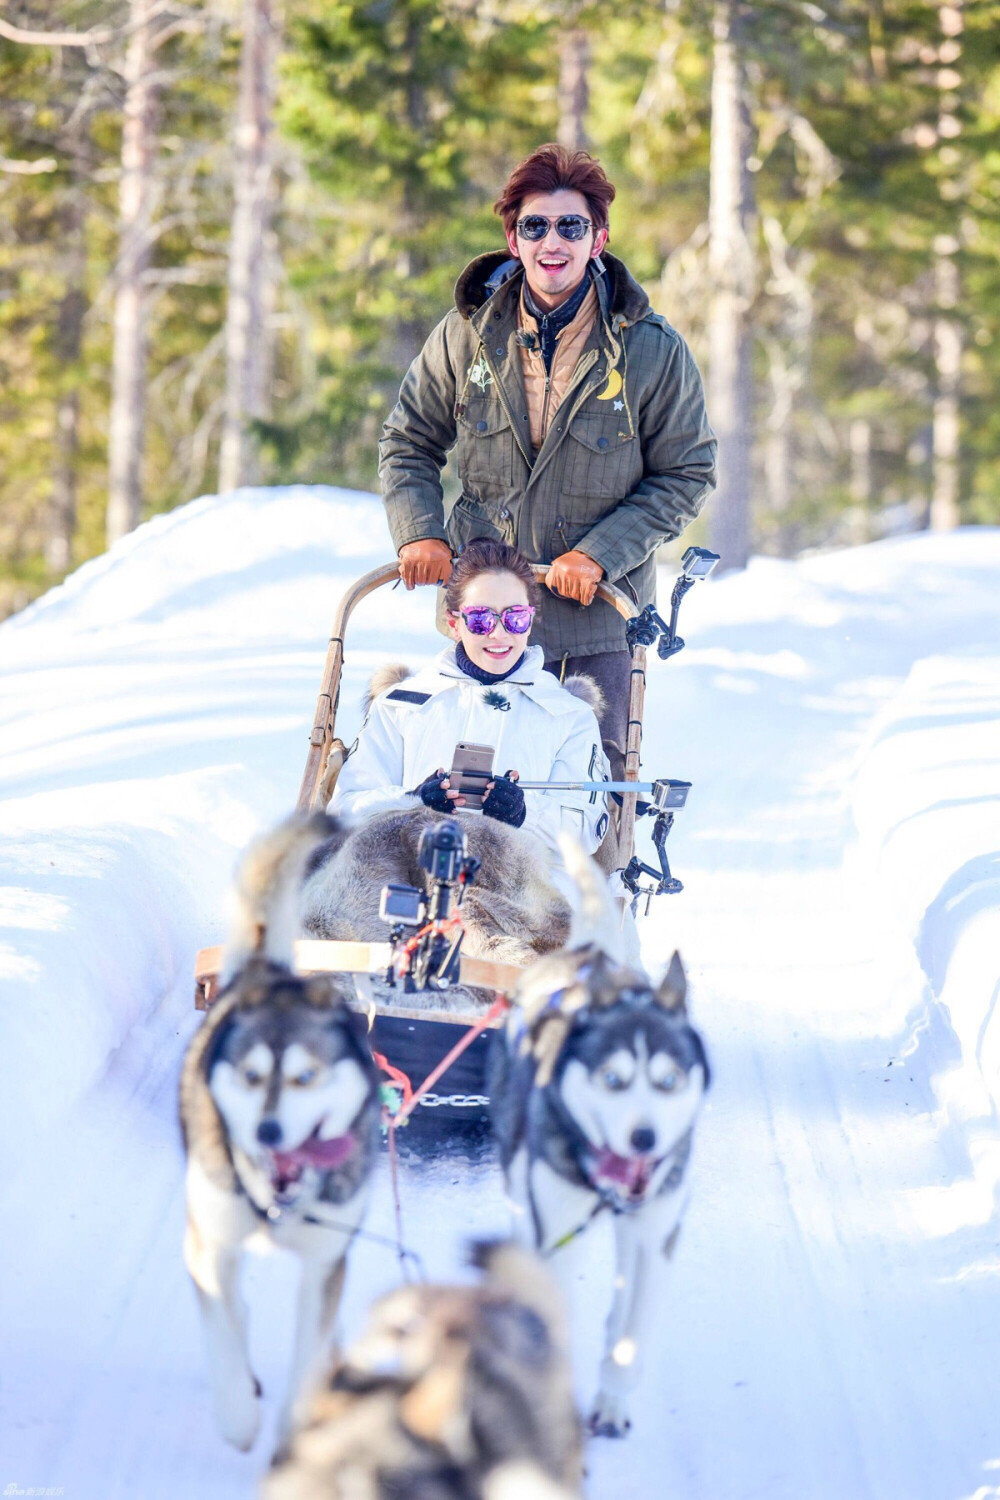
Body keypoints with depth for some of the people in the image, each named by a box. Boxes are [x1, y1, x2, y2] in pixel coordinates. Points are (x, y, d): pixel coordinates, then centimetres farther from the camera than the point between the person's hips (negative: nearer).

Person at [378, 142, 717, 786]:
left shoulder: (653, 350, -8)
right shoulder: (467, 335, -1)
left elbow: (687, 474, -3)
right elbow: (408, 443, 11)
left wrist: (597, 554, -14)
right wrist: (419, 533, -7)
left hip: (598, 618, -2)